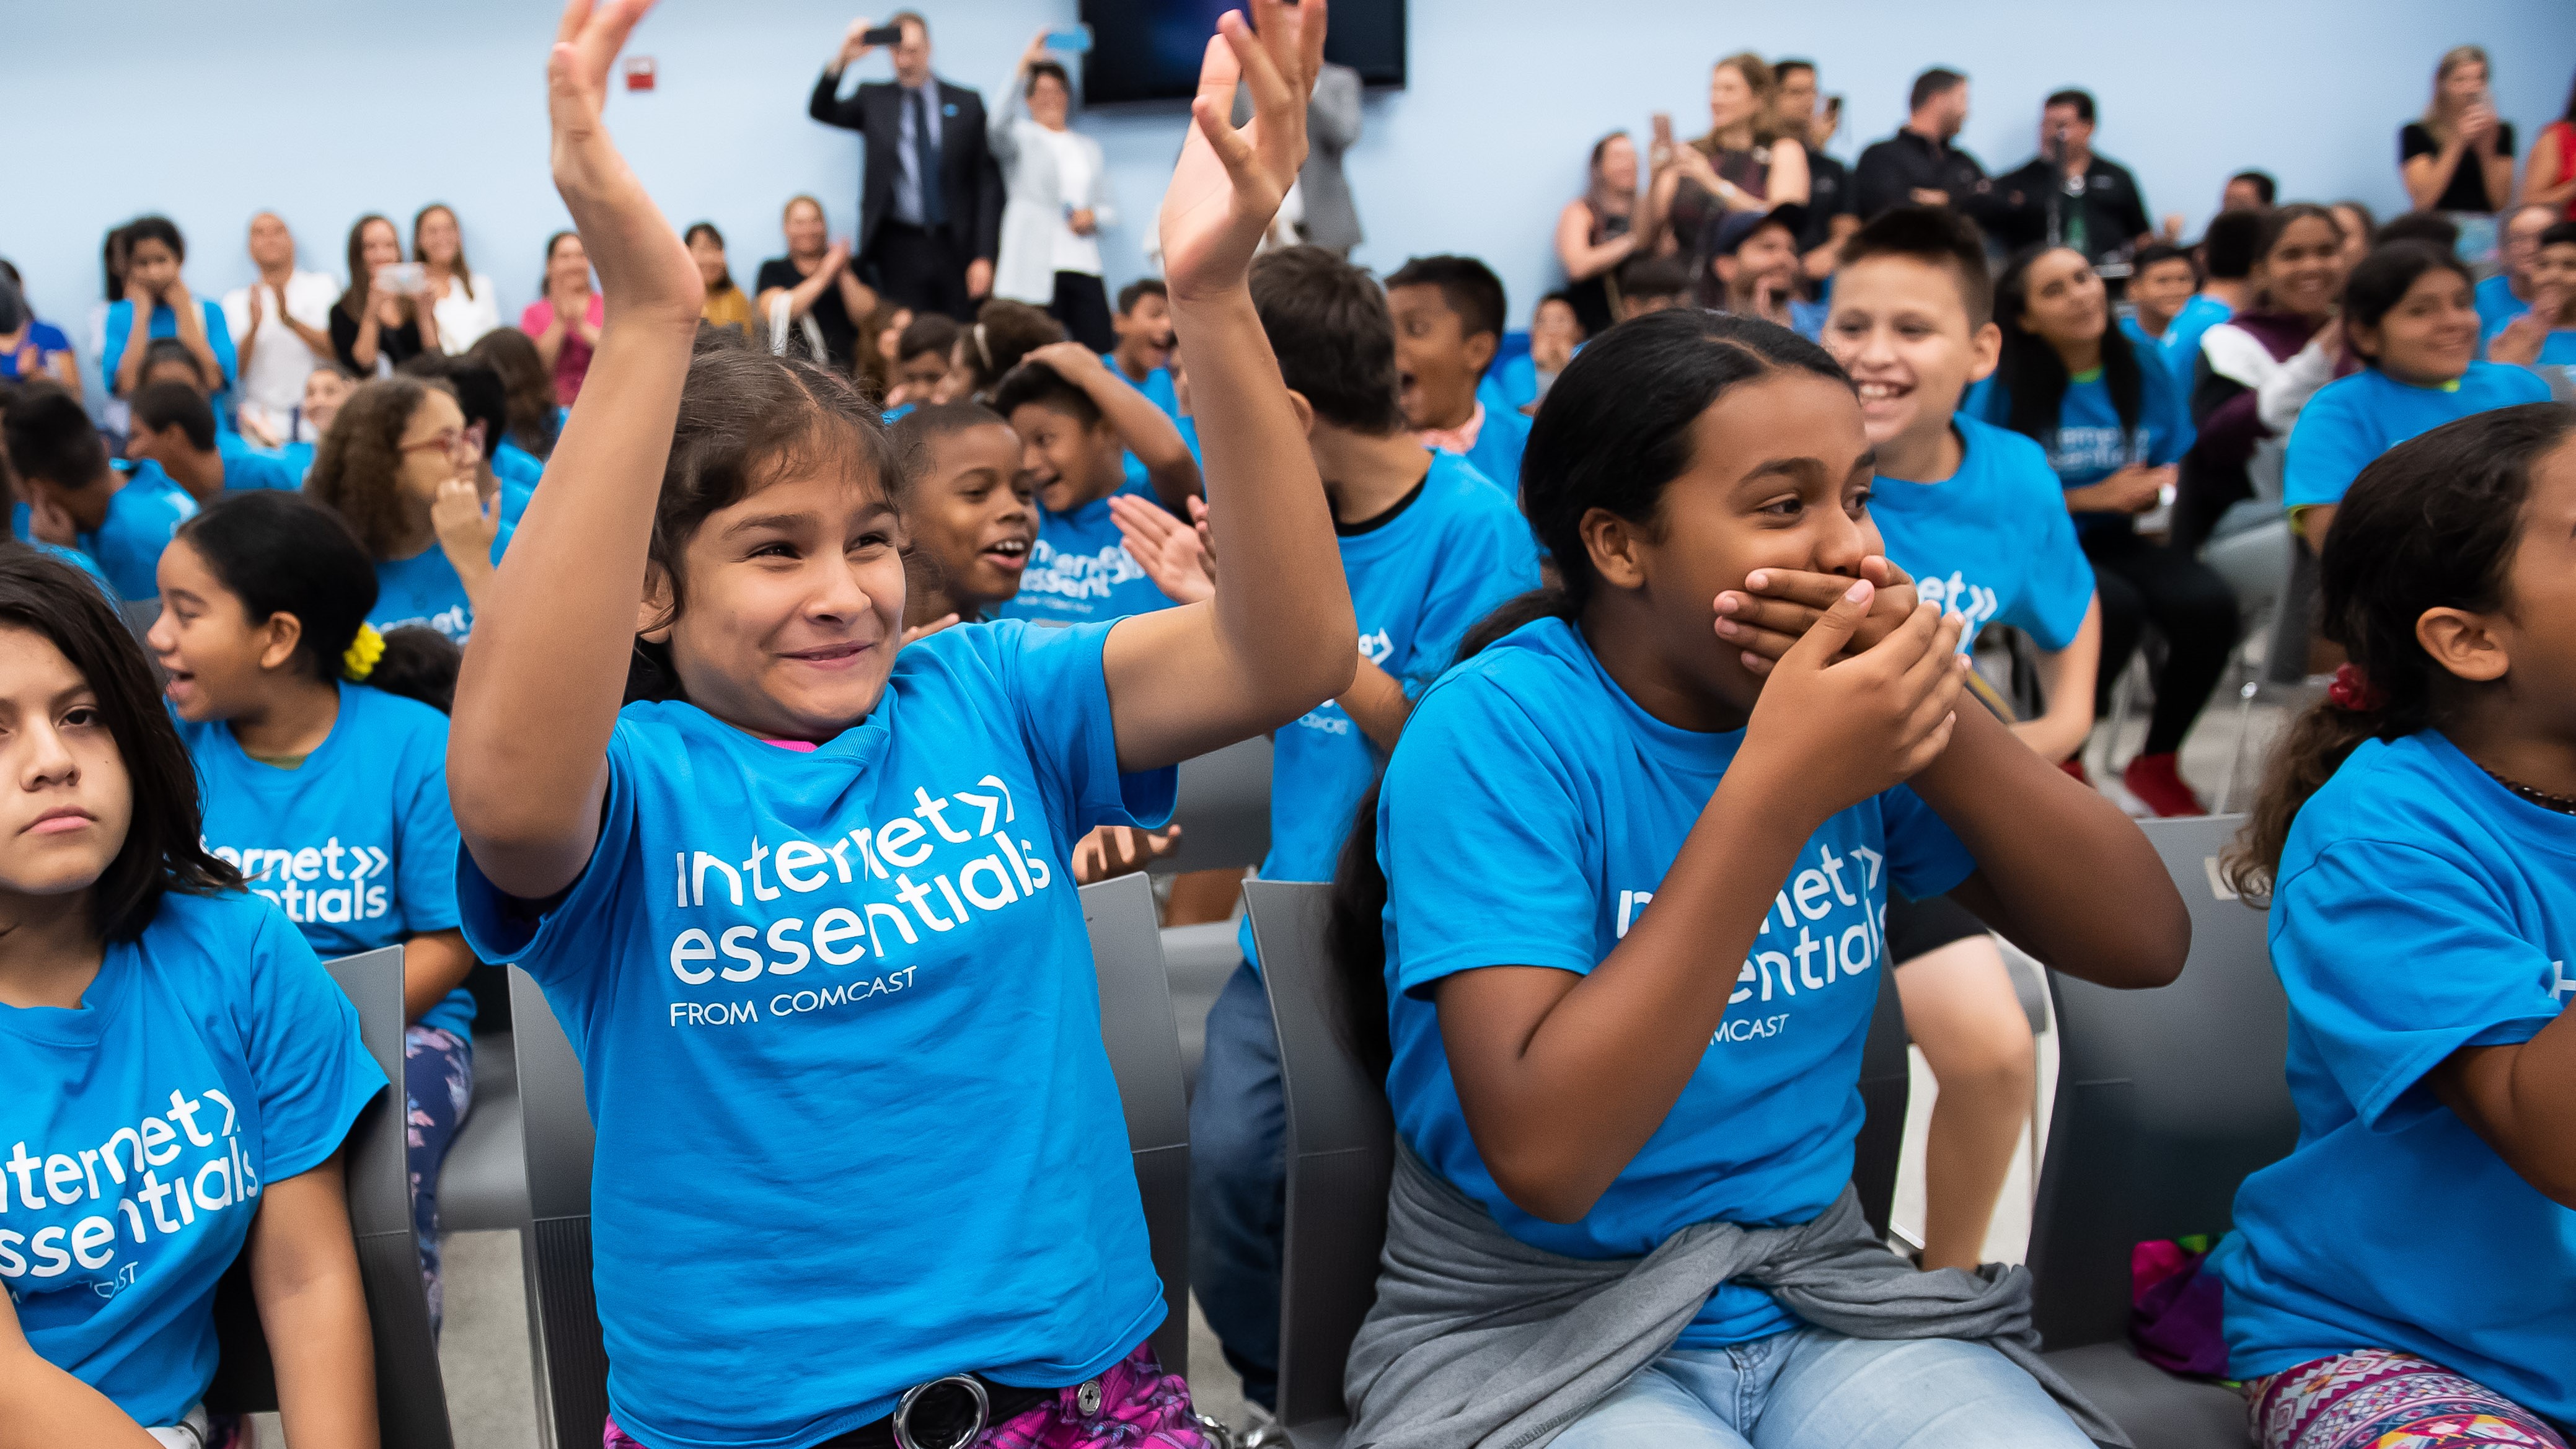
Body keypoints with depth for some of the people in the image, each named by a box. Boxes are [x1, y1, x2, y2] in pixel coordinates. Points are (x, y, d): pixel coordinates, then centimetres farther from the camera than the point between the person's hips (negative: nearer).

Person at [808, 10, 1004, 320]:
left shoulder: (966, 103, 7)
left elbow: (988, 181, 4)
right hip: (899, 247, 0)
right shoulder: (873, 99, 10)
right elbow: (821, 111, -3)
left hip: (957, 247, 0)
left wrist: (984, 256, -3)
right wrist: (842, 60, -19)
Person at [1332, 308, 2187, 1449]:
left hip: (1823, 1306, 5)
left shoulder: (1848, 689, 0)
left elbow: (2146, 946, -2)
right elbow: (1545, 1158, -26)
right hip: (1535, 1340, -4)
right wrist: (1776, 791, -29)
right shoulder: (1497, 731, -17)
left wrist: (1939, 713, -18)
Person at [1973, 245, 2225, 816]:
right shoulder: (2004, 389, -10)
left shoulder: (2145, 373, 3)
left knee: (2210, 604, -24)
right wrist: (2095, 497, -11)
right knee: (2116, 608, -34)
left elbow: (2177, 470, 12)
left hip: (2118, 541, 4)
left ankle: (2156, 762, 0)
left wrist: (2163, 489, -12)